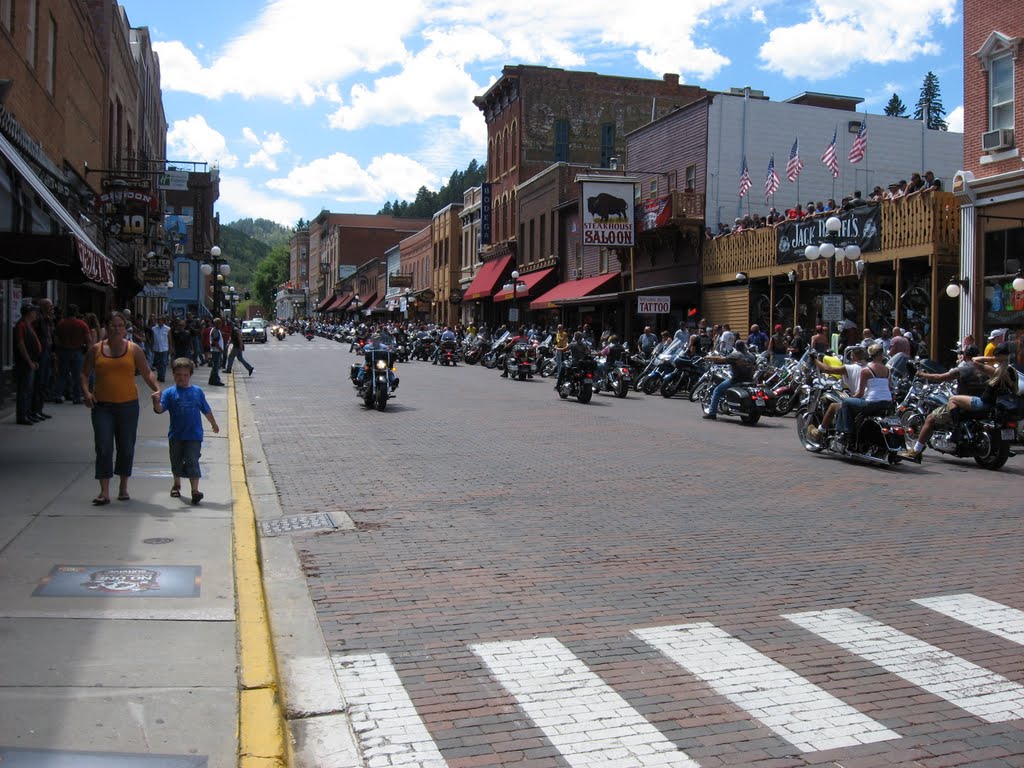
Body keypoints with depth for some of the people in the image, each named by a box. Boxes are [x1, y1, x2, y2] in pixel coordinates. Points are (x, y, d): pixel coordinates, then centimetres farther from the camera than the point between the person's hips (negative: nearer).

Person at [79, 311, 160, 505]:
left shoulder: (134, 349, 3)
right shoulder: (95, 350, 4)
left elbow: (147, 373, 3)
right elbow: (84, 373, 11)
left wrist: (157, 389, -14)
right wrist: (86, 391, -7)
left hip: (128, 405, 0)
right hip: (102, 406, 0)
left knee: (126, 447, 9)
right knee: (103, 448, -7)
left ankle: (123, 487, 25)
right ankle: (104, 492, -5)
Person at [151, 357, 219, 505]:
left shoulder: (197, 391, 2)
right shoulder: (169, 393, -3)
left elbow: (206, 410, 13)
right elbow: (160, 409, -14)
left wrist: (214, 424, 23)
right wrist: (156, 402, -35)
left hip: (194, 435, -1)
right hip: (176, 435, 1)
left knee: (192, 462, -8)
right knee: (176, 462, 17)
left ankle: (195, 490, -12)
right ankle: (177, 484, 38)